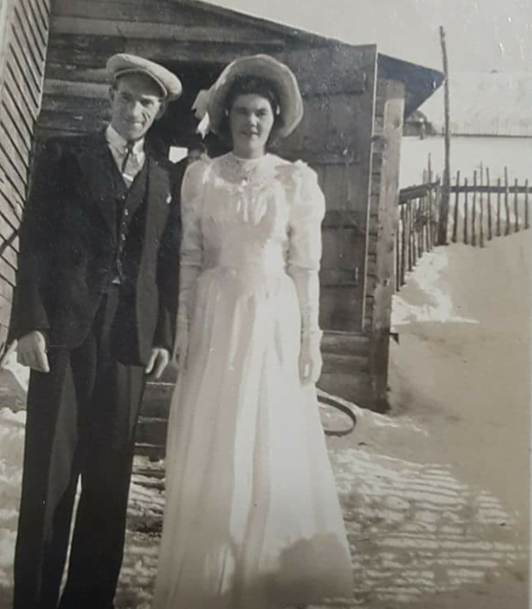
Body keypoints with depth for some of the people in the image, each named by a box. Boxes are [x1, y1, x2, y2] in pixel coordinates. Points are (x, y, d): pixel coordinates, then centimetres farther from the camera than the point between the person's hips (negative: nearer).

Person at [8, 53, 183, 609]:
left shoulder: (164, 177, 16)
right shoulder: (64, 155, 9)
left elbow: (167, 262, 12)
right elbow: (35, 241, 1)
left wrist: (164, 335, 3)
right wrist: (29, 322, -9)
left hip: (130, 336, 3)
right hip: (65, 326, -2)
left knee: (110, 472, 6)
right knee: (50, 468, 1)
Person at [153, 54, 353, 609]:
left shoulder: (297, 180, 3)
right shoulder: (201, 176, 5)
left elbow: (305, 267, 2)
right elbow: (189, 260, 5)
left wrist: (310, 339, -2)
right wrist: (183, 328, -1)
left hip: (273, 324, 0)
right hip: (216, 322, 1)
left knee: (274, 451, 6)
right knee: (210, 452, 5)